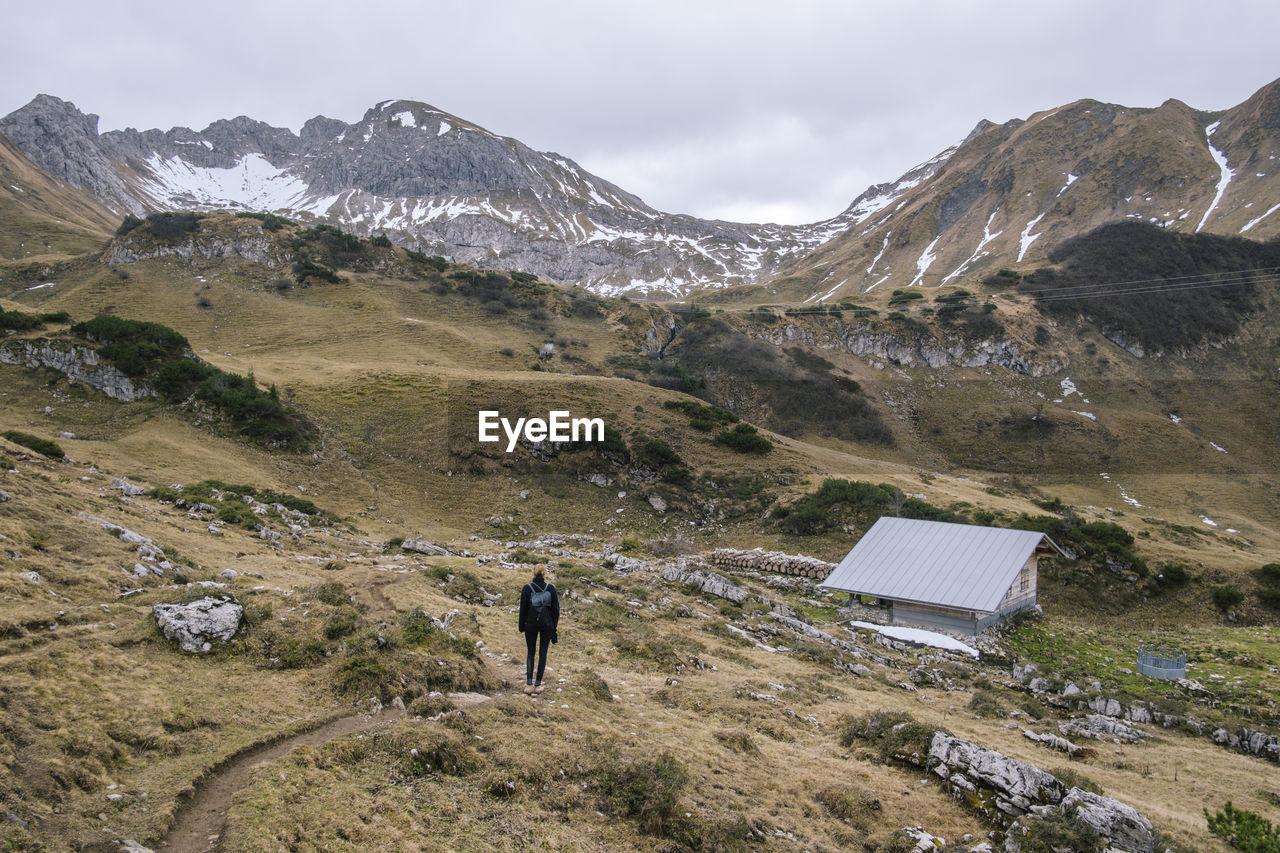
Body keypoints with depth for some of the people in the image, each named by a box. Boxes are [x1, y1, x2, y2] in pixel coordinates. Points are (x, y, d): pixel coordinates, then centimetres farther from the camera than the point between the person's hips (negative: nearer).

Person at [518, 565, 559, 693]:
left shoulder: (527, 588, -7)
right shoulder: (551, 588, -5)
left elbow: (523, 609, -3)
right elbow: (556, 608, -2)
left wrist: (521, 626, 7)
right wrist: (554, 625, 8)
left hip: (531, 624, 0)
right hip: (547, 624, 0)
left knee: (531, 652, 12)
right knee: (543, 653, 9)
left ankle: (529, 683, 1)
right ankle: (538, 684, 8)